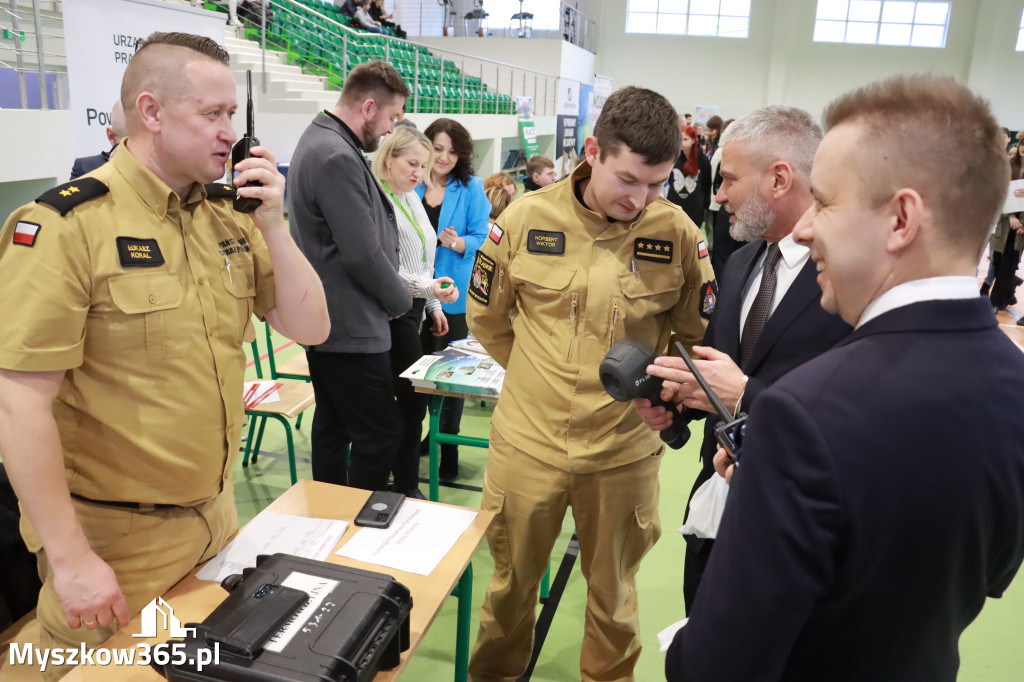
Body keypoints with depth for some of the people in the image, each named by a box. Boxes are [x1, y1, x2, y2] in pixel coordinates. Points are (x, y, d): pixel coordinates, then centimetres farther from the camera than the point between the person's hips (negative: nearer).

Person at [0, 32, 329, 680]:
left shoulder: (229, 215, 2)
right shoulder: (66, 225, -18)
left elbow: (310, 328, 1)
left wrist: (272, 223, -12)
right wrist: (70, 559, -18)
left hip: (217, 513, 6)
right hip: (114, 539, -6)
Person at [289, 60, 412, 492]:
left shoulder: (320, 142, 14)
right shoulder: (337, 157, -21)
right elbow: (364, 254, -23)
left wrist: (392, 293, 10)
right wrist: (401, 300, -6)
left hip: (325, 321, 11)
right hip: (351, 327, -11)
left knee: (333, 428, 18)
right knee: (380, 434, -2)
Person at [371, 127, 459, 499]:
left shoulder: (412, 199, 14)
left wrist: (434, 305, 20)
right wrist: (428, 288, -31)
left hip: (414, 308, 9)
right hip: (392, 313, -9)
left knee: (398, 399, 15)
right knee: (413, 399, -5)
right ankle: (407, 486, 9)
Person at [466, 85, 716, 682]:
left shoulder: (678, 233, -8)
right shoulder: (526, 218, -8)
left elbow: (696, 331, 6)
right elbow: (487, 317, 6)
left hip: (625, 449, 0)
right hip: (528, 440, 1)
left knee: (613, 594, 18)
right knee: (513, 583, 18)